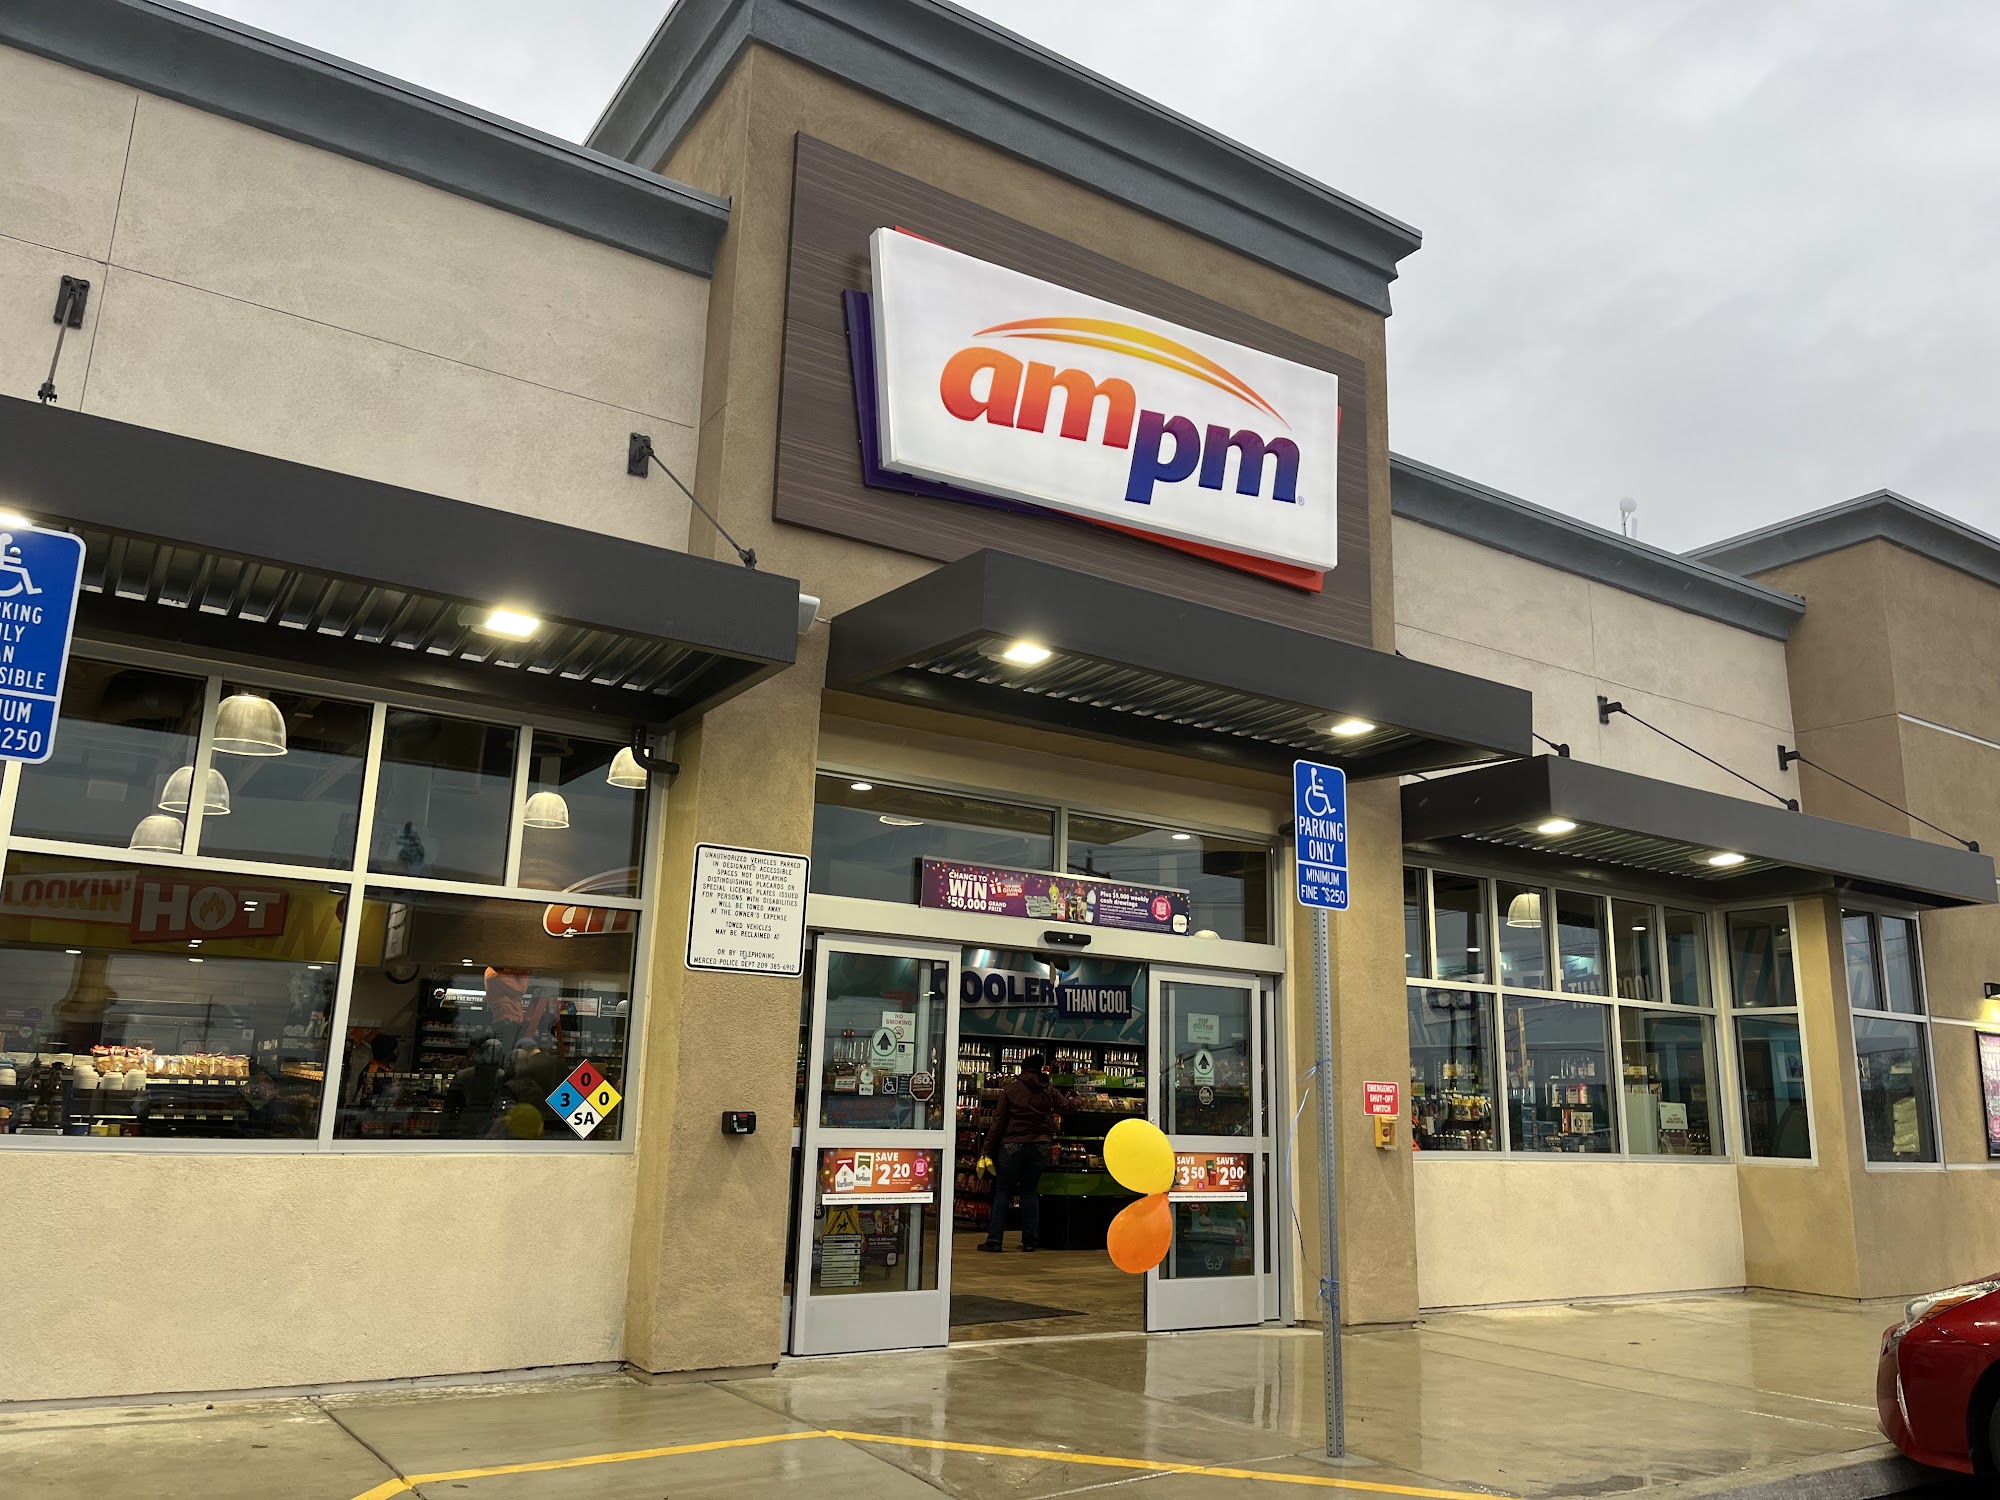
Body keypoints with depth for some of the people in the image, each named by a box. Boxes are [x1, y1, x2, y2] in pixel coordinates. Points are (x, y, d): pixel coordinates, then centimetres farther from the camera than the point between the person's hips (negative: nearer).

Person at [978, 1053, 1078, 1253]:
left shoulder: (1010, 1089, -3)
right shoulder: (1049, 1091, 4)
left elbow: (998, 1121, -4)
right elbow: (1066, 1105, 24)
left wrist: (988, 1149, 0)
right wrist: (1073, 1099, 49)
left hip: (1012, 1146, -2)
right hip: (1039, 1146, 2)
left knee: (1002, 1192, 2)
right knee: (1030, 1192, 10)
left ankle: (994, 1239, -2)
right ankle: (1029, 1240, 10)